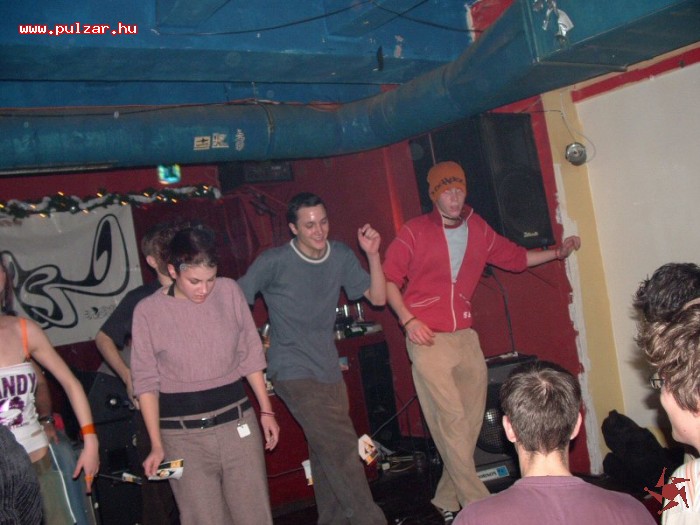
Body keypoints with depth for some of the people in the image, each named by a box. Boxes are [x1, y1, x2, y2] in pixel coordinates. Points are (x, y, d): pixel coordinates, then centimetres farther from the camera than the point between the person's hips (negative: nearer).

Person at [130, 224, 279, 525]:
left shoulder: (229, 291, 0)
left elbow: (250, 355, 8)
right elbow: (146, 382, -1)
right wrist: (157, 445, -3)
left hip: (238, 423, 2)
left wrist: (266, 410, 9)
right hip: (183, 435, -2)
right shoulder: (148, 311, -6)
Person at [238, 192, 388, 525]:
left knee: (326, 454, 16)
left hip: (329, 370, 6)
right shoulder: (274, 262, -15)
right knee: (341, 447, -11)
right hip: (293, 372, -6)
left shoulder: (340, 256, 1)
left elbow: (377, 297, -1)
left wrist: (372, 255, -13)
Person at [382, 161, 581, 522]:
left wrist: (557, 252, 14)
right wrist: (408, 320, -12)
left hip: (465, 336, 5)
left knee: (471, 422, 6)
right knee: (451, 419, -10)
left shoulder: (478, 230, 12)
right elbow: (389, 278, -1)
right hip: (428, 339, -5)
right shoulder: (415, 232, -1)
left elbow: (515, 258, 23)